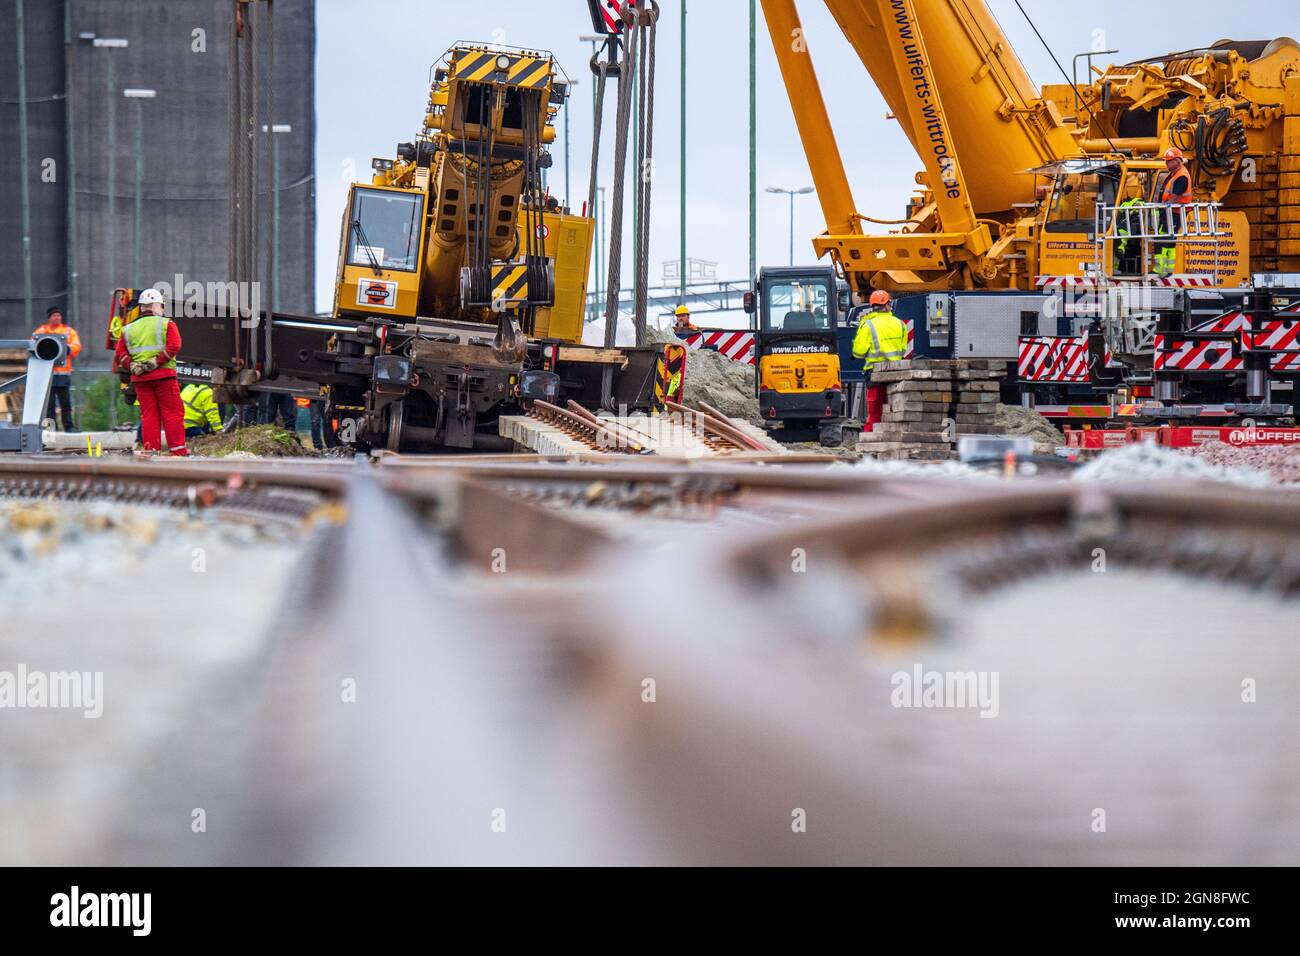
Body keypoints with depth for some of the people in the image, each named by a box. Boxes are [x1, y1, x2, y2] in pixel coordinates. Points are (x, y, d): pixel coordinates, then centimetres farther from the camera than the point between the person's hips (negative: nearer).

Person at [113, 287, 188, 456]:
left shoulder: (128, 329, 14)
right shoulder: (166, 324, 2)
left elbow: (120, 356, 7)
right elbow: (173, 346, -13)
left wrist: (133, 366, -2)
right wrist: (156, 362, -13)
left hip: (140, 379, 4)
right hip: (164, 375, -4)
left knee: (148, 416, 6)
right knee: (172, 414, -1)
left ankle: (151, 451, 3)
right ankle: (178, 450, -4)